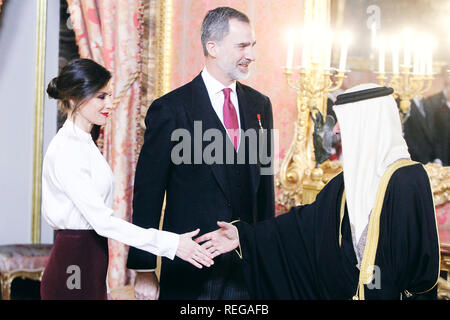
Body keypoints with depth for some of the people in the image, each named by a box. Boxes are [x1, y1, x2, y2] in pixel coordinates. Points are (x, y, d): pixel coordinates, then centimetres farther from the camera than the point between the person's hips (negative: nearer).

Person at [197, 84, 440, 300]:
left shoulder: (408, 180, -17)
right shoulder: (351, 178, 6)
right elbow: (307, 221, 5)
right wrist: (244, 236, 0)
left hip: (390, 293, -7)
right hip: (346, 291, 7)